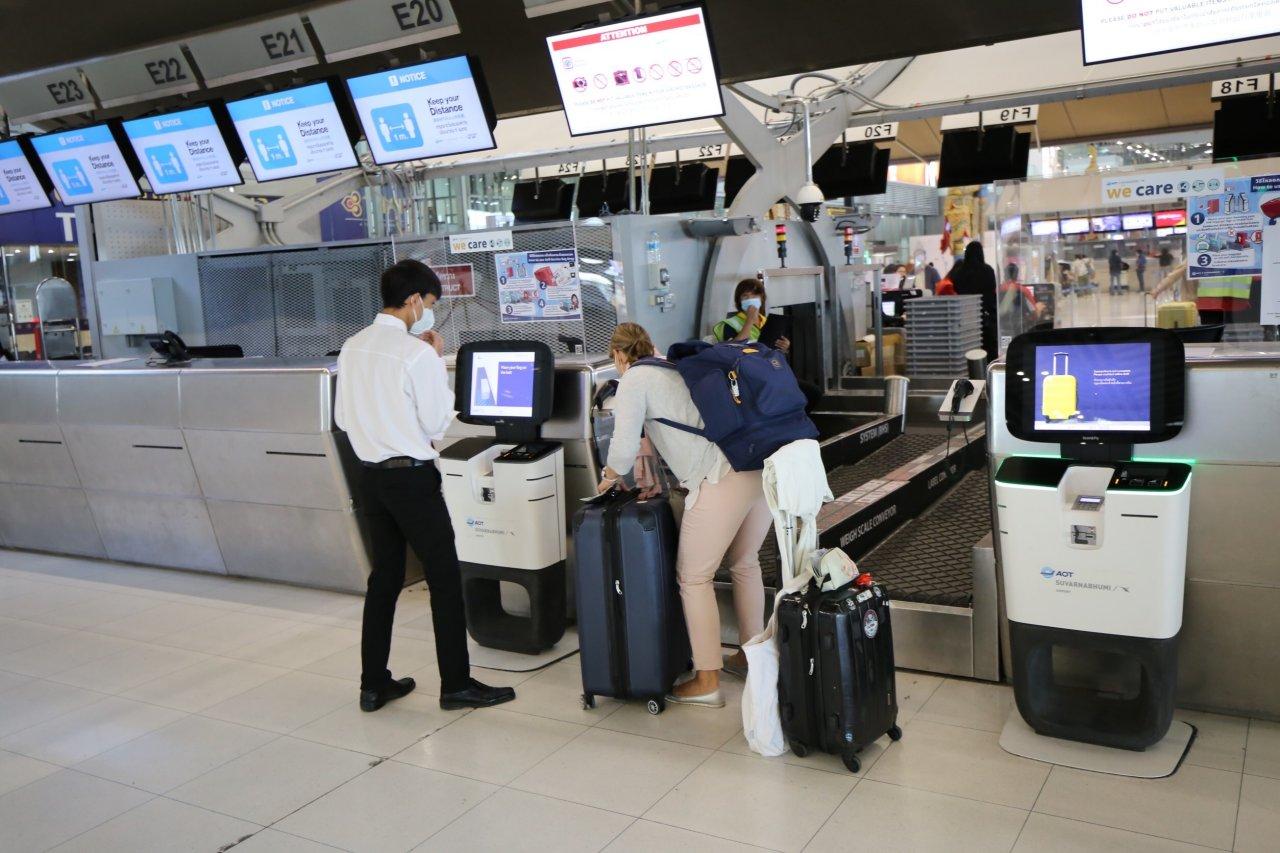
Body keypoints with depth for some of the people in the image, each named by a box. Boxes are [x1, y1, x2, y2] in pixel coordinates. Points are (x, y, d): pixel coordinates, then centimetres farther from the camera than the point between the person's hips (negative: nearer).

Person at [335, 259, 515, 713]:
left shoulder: (351, 348, 5)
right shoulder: (418, 353, -17)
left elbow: (342, 418, 12)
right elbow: (437, 422, -10)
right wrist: (439, 361, -3)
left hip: (370, 475, 8)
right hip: (411, 477, -7)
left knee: (384, 577, 15)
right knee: (444, 577, 3)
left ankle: (374, 684, 22)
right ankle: (456, 685, 11)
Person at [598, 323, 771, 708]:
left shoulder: (633, 380, 3)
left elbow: (625, 446, -3)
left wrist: (610, 476, 17)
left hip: (722, 480, -8)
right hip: (761, 466, 8)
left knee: (694, 577, 4)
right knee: (745, 562, 24)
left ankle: (707, 682, 8)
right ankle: (752, 655, 37)